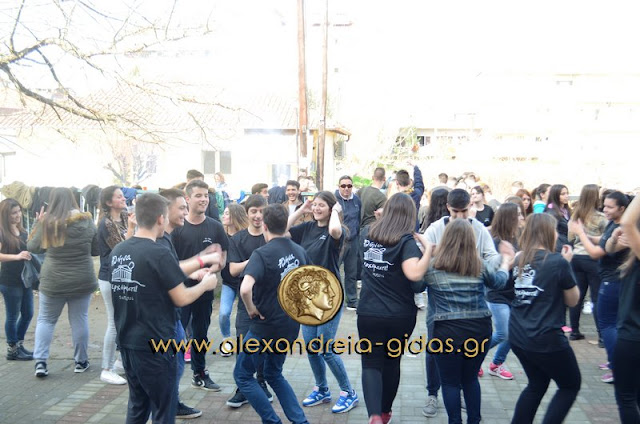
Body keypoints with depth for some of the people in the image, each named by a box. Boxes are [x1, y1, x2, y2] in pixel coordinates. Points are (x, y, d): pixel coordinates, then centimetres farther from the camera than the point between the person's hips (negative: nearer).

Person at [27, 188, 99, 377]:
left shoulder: (46, 222, -6)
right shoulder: (87, 221, -4)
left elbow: (32, 247, 7)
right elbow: (96, 250, 5)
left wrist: (38, 224, 15)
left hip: (53, 281, 0)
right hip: (82, 281, 1)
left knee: (46, 319, 15)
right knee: (79, 320, 11)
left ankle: (40, 361, 8)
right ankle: (81, 361, 20)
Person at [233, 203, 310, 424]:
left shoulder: (262, 254, -20)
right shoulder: (299, 251, 1)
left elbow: (245, 289, -34)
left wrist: (251, 309, -17)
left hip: (266, 325, -7)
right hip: (290, 325, 7)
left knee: (243, 375, 14)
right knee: (274, 374, 26)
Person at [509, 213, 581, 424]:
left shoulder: (519, 260, 2)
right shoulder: (558, 262, -13)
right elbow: (573, 300, -2)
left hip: (517, 336, 6)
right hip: (546, 339, -6)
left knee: (537, 385, 24)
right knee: (570, 385, 16)